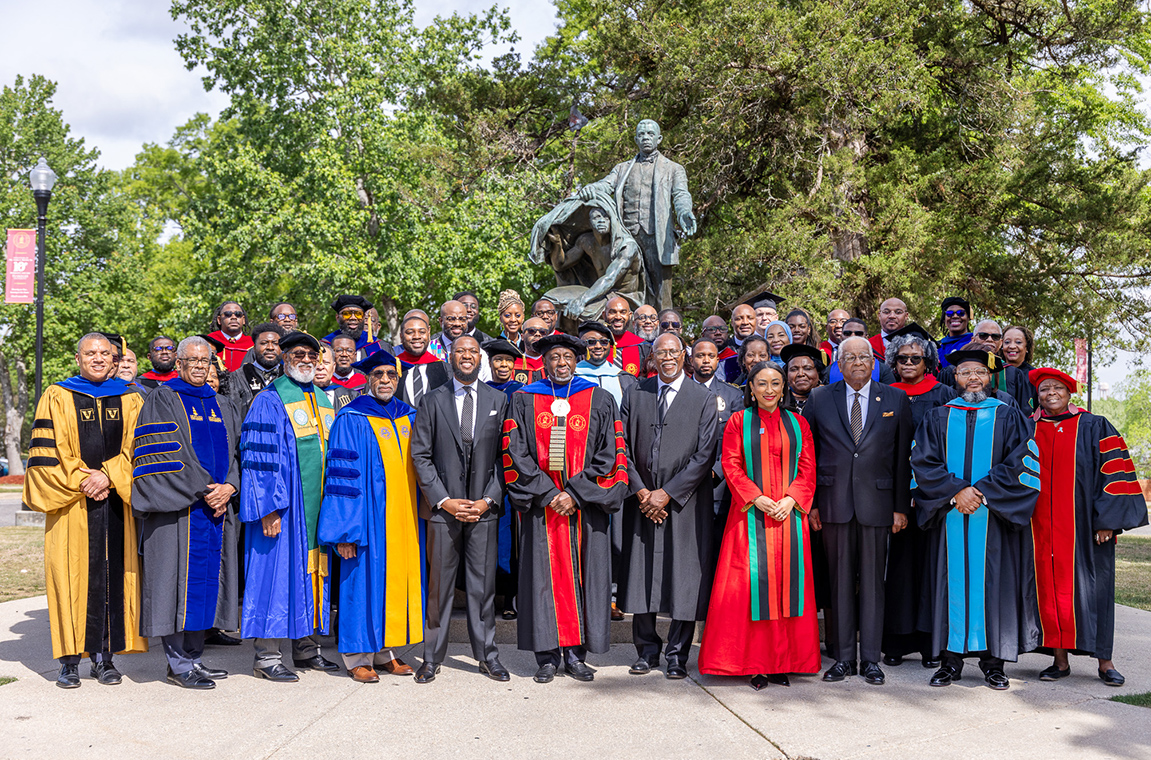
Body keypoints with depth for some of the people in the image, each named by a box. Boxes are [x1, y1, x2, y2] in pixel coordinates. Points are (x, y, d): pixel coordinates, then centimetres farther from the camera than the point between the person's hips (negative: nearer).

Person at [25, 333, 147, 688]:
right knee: (72, 575, -3)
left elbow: (137, 447, 3)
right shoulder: (57, 398, 6)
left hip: (117, 503, 2)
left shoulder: (130, 400, 12)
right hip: (72, 505, -2)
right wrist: (81, 482, -12)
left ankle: (104, 655, 10)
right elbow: (46, 451, -2)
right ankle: (69, 660, 5)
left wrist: (108, 476, -12)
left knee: (114, 575, 1)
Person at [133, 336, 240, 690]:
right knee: (180, 578, -5)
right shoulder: (163, 400, -1)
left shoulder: (220, 406, 17)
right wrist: (204, 490, -14)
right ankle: (178, 665, 2)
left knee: (206, 579, 7)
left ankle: (192, 657, 17)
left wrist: (228, 487, -6)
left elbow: (236, 451, 14)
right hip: (178, 508, -6)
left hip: (217, 507, 6)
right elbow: (165, 454, -11)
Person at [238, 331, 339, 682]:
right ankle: (267, 656, 2)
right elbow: (258, 458, -12)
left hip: (317, 506, 7)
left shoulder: (324, 402, 16)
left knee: (310, 571, 10)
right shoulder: (269, 402, -5)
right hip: (281, 507, -7)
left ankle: (305, 647, 20)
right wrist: (268, 508, -19)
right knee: (277, 571, -5)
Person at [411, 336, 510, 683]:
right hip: (443, 506, -1)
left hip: (484, 507, 1)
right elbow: (420, 455, 1)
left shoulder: (498, 400, 7)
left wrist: (489, 499, -5)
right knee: (440, 584, 4)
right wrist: (443, 500, -7)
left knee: (483, 583, 5)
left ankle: (487, 655, 16)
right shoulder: (432, 401, 4)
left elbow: (505, 456, 5)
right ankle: (432, 657, 16)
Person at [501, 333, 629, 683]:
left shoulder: (600, 401, 6)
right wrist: (548, 494, -9)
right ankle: (547, 656, 9)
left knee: (583, 574, 1)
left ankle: (576, 654, 11)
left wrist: (575, 494, -9)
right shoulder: (524, 401, 7)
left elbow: (609, 456, 0)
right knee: (543, 575, 0)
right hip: (540, 507, 0)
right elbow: (516, 454, 1)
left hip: (585, 506, 0)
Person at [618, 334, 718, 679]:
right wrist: (640, 491, -5)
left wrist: (667, 493, -11)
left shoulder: (704, 400, 0)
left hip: (684, 504, -2)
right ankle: (647, 650, 20)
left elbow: (704, 455, -5)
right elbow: (623, 447, 6)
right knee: (641, 577, 6)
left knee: (683, 580, 0)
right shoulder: (634, 395, 8)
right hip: (642, 501, 2)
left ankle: (677, 655, 13)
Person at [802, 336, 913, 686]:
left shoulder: (895, 400, 7)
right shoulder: (819, 399, 7)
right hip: (834, 504, 0)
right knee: (840, 581, 5)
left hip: (876, 502, 0)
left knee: (872, 582, 4)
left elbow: (903, 457, 5)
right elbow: (808, 454, 7)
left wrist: (901, 507, 0)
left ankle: (870, 659, 13)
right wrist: (809, 503, 0)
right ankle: (843, 657, 14)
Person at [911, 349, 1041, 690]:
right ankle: (951, 659, 8)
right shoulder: (937, 418, 11)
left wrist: (981, 491, -11)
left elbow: (1022, 462, -3)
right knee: (952, 581, 1)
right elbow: (923, 461, 2)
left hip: (994, 516, -1)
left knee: (992, 582, 0)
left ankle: (993, 661, 8)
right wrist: (956, 492, -11)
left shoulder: (1008, 416, 7)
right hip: (950, 517, 1)